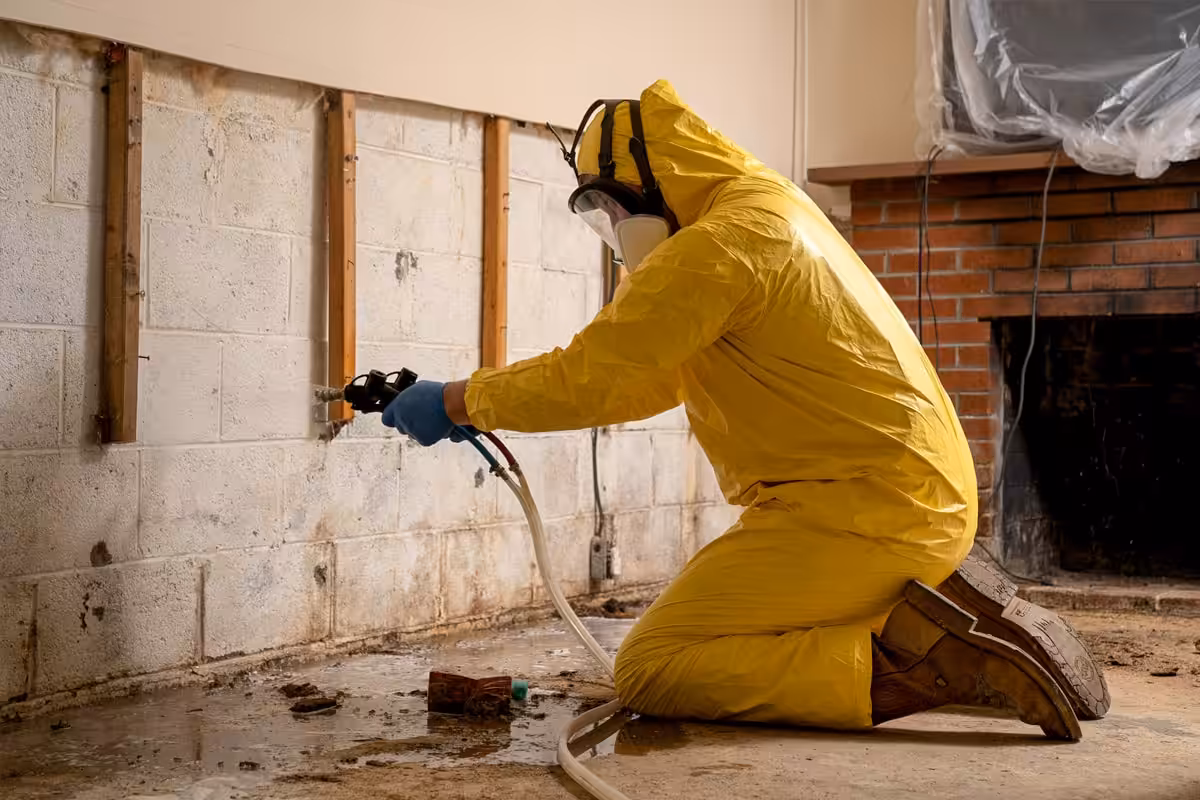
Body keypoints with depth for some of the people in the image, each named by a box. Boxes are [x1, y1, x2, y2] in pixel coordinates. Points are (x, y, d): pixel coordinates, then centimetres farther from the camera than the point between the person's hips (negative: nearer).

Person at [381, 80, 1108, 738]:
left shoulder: (720, 243, -15)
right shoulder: (766, 209, 17)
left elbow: (587, 376, -14)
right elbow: (649, 381, 22)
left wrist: (460, 402, 1)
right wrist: (490, 405, 18)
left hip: (860, 509, -10)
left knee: (653, 671, -9)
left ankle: (919, 655, -15)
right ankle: (923, 620, 10)